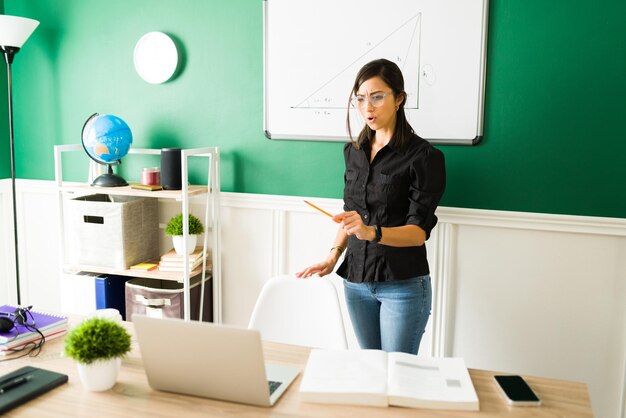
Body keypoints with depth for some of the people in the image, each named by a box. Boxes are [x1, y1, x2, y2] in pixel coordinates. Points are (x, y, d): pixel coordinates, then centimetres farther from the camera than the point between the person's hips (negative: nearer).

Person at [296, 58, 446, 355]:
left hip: (403, 283, -5)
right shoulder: (354, 151, 8)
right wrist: (333, 257, 4)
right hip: (356, 280, 5)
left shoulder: (423, 157, -10)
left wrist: (372, 232, -31)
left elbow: (419, 231, -15)